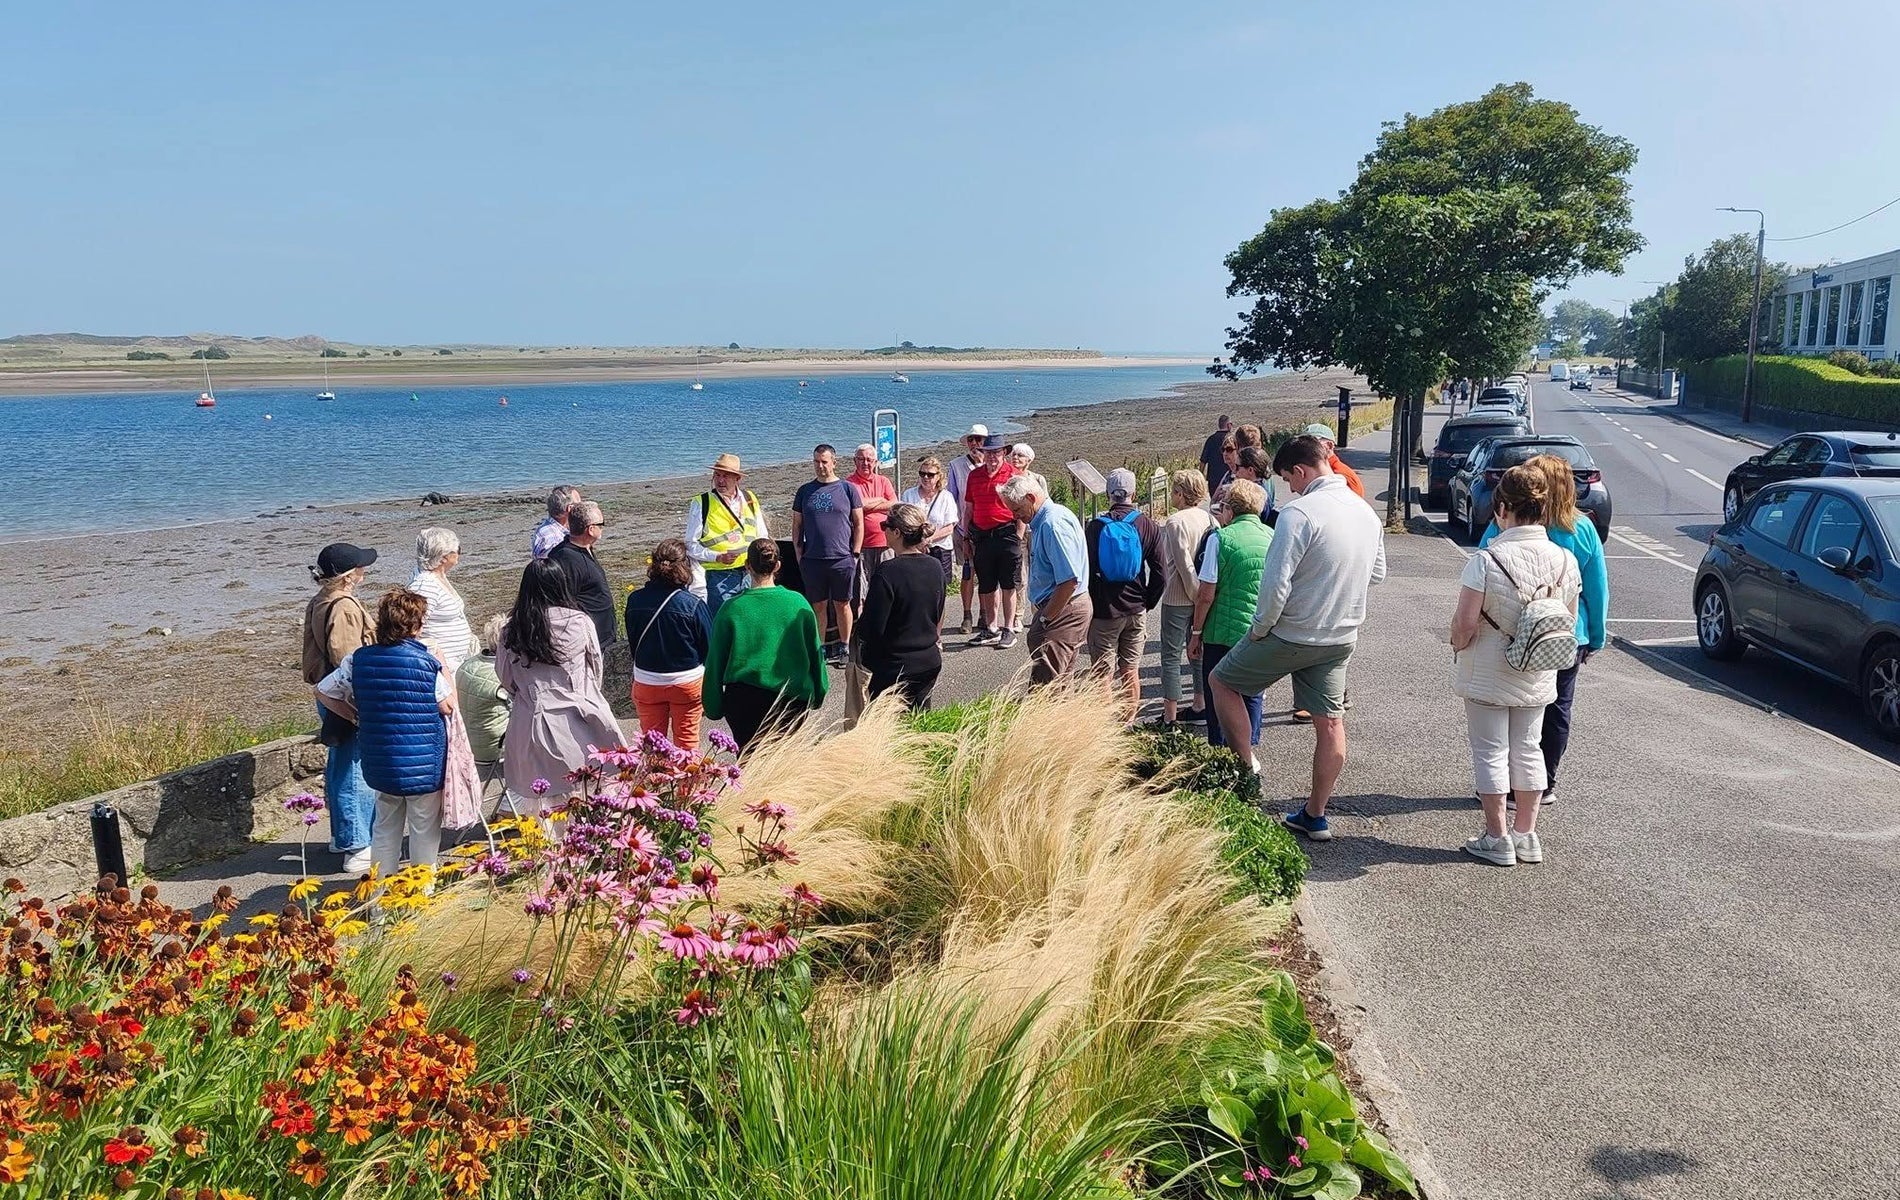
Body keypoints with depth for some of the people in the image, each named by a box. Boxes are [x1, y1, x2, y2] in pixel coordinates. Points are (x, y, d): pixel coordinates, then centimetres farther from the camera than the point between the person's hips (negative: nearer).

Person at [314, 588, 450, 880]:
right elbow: (448, 705, -11)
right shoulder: (425, 660, -17)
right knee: (424, 827, 10)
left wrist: (356, 716, 14)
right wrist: (442, 666, -1)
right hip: (424, 762, -5)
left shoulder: (359, 659, -1)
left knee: (385, 824, 19)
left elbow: (323, 692, 7)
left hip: (380, 762, 5)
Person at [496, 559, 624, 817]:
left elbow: (504, 678, 10)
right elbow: (597, 669, 6)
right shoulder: (580, 622, -7)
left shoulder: (512, 630, -2)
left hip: (531, 722, 1)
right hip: (576, 721, -1)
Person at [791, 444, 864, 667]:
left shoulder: (848, 489, 2)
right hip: (812, 559, 2)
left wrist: (855, 554, -3)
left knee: (842, 605, 7)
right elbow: (797, 526, 11)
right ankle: (820, 649, 17)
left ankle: (843, 648, 19)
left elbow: (858, 524, 3)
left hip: (842, 558, -2)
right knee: (818, 606, 8)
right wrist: (799, 556, 3)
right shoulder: (805, 491, 8)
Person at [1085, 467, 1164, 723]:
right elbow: (1160, 574, -4)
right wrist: (1148, 602, 9)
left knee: (1103, 673, 6)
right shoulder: (1146, 525, -5)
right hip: (1136, 611, 2)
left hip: (1103, 612, -2)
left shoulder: (1096, 526, -10)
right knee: (1130, 670, 13)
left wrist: (1090, 605, 5)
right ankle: (1128, 724, 18)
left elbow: (1086, 571, -7)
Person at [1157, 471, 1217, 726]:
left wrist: (1196, 593, -12)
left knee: (1171, 656, -1)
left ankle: (1170, 718, 0)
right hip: (1202, 597, 7)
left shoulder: (1176, 521, -16)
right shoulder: (1209, 519, 4)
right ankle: (1200, 706, 27)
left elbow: (1184, 564, -20)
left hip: (1178, 599, -7)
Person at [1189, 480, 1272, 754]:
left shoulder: (1221, 538, -13)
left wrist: (1195, 633, -3)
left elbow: (1206, 595, -13)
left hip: (1224, 634, -5)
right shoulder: (1273, 537, 1)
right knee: (1251, 696, 18)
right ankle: (1247, 756, 27)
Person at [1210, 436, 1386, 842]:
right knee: (1330, 723, 12)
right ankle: (1315, 815, 22)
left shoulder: (1300, 512, -21)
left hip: (1292, 636, -7)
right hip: (1342, 637, 7)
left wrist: (1259, 629, -10)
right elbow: (1377, 573, 17)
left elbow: (1276, 583, -23)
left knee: (1222, 681, 13)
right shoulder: (1366, 512, 4)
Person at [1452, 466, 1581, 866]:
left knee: (1491, 751, 7)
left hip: (1487, 674, -5)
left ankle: (1497, 840, 13)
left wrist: (1458, 647, 0)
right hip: (1538, 678, 5)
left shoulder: (1486, 560, -21)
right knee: (1528, 748, 17)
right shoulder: (1565, 560, -4)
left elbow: (1465, 623, -21)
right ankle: (1526, 835, 25)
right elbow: (1569, 623, 4)